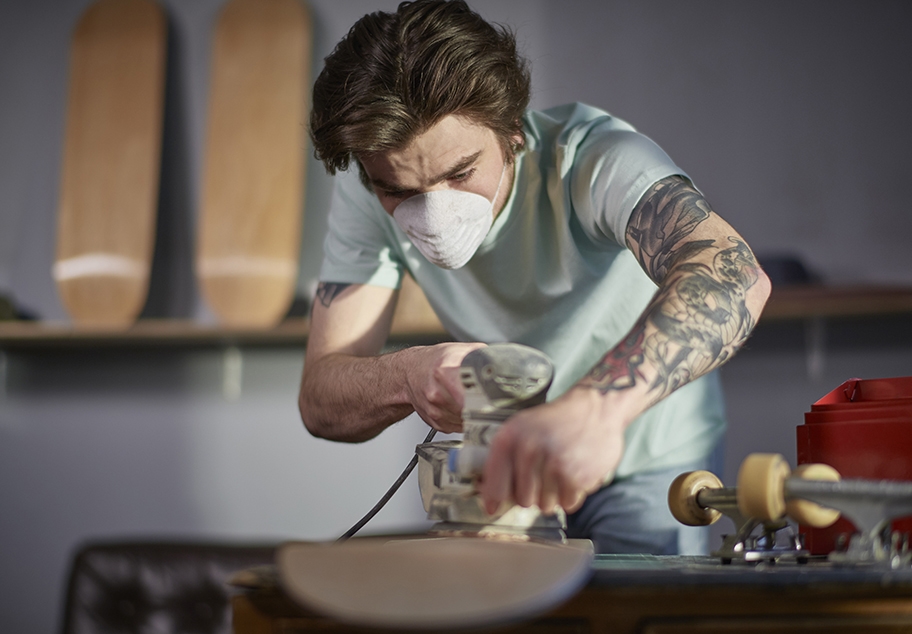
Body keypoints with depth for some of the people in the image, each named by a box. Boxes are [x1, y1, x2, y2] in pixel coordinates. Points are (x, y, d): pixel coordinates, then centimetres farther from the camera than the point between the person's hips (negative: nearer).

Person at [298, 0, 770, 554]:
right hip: (509, 463, 3)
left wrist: (596, 405, -70)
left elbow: (734, 275, -52)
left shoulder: (589, 156, -33)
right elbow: (320, 399, -23)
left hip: (648, 461, -2)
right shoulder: (364, 193, -20)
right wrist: (408, 378, -46)